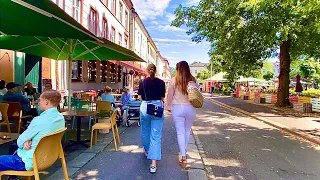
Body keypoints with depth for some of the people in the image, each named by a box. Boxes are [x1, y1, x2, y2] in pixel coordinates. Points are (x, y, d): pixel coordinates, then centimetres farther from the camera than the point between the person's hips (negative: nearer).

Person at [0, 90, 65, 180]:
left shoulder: (39, 120, -28)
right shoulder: (61, 118, -5)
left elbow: (20, 141, -14)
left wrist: (24, 142, 6)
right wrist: (27, 141, -9)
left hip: (31, 162, -8)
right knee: (14, 147, 29)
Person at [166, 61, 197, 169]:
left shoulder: (174, 80, -6)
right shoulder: (193, 80, -3)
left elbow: (170, 95, 1)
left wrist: (168, 106, 15)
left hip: (177, 108, -2)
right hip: (190, 108, 2)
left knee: (180, 132, 4)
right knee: (187, 131, 21)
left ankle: (183, 157, 0)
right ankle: (184, 150, 38)